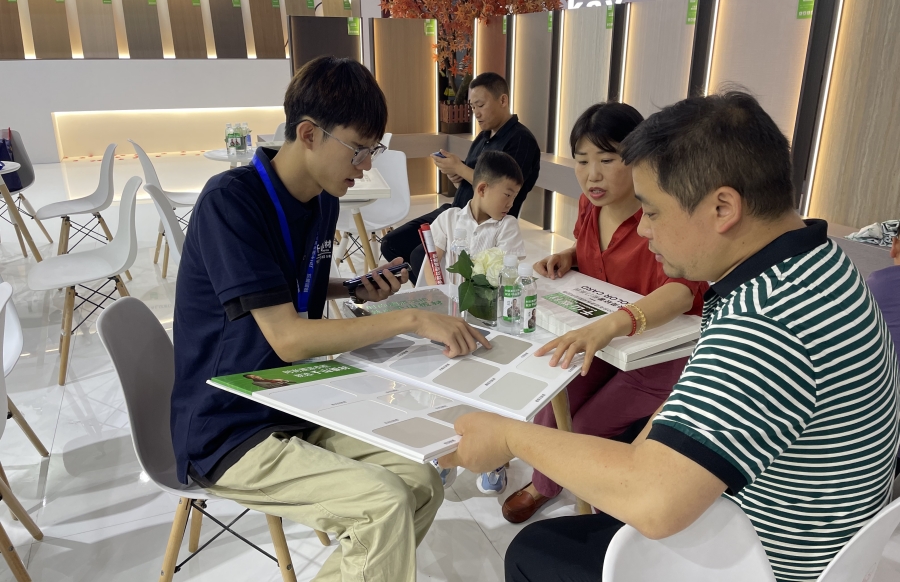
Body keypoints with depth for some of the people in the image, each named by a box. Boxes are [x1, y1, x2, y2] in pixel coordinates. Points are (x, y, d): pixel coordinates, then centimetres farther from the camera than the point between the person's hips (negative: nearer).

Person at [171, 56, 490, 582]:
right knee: (383, 503, -22)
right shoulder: (231, 201, -20)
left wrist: (360, 290, 3)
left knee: (422, 485, -6)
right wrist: (412, 320, -24)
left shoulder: (324, 201, 4)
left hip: (298, 409, 7)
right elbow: (288, 338, -25)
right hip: (229, 433, -7)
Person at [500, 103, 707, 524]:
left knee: (586, 427, -13)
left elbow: (681, 291, -44)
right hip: (601, 339, 6)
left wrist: (612, 324, -63)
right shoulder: (590, 205, -4)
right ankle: (543, 483, 20)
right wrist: (566, 257, -6)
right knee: (553, 400, -11)